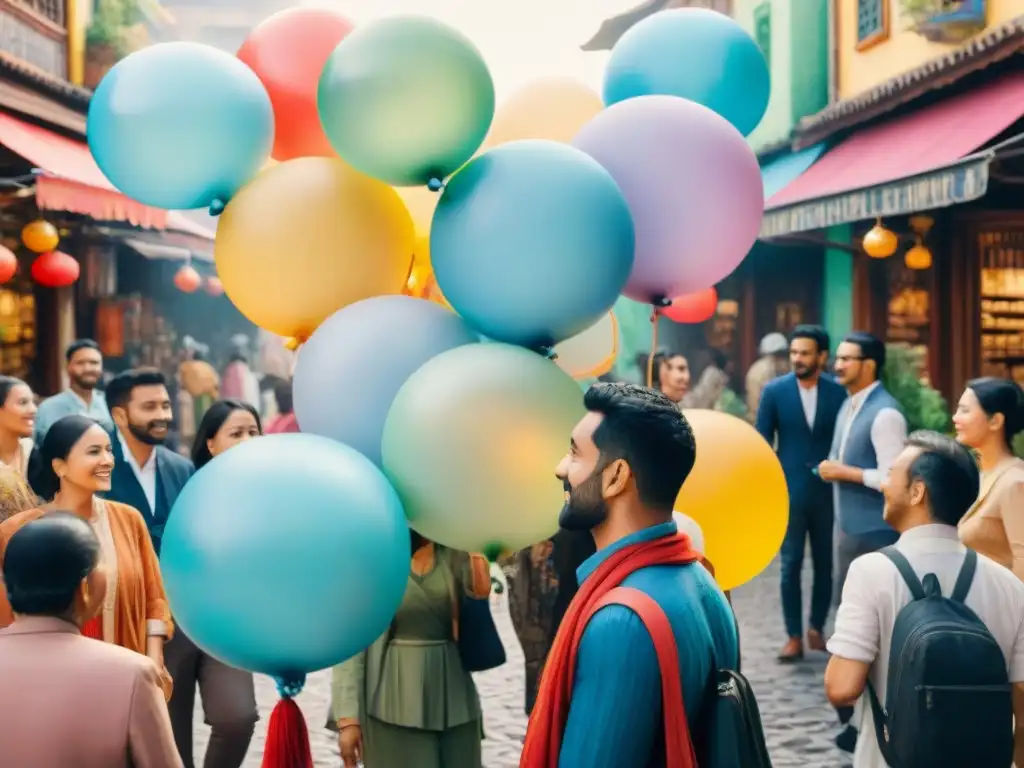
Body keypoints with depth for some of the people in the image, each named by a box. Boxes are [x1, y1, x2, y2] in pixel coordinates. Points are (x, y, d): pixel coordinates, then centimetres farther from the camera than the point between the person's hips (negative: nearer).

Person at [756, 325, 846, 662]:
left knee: (825, 563, 8)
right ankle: (794, 637, 7)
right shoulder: (774, 391, -2)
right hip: (789, 491, -1)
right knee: (791, 565, 1)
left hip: (828, 491, 1)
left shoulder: (838, 392, -1)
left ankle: (816, 628, 24)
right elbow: (762, 443, 1)